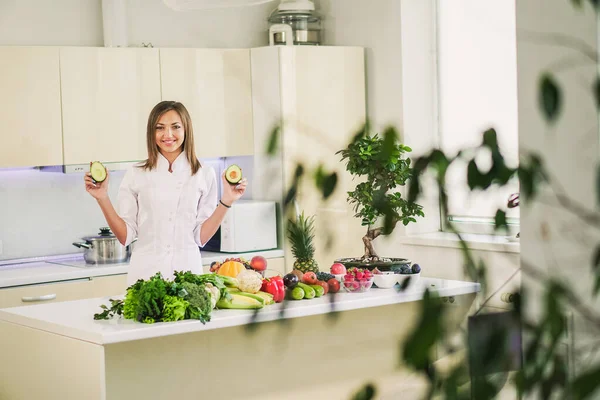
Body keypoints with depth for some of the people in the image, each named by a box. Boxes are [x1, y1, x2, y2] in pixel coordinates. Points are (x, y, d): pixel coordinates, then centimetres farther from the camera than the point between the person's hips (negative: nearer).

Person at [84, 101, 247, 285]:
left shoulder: (204, 174, 3)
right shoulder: (136, 174, 3)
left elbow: (201, 237, 3)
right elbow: (125, 236, 2)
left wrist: (226, 201, -5)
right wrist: (102, 198, -6)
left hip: (187, 268, 0)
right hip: (145, 269, 0)